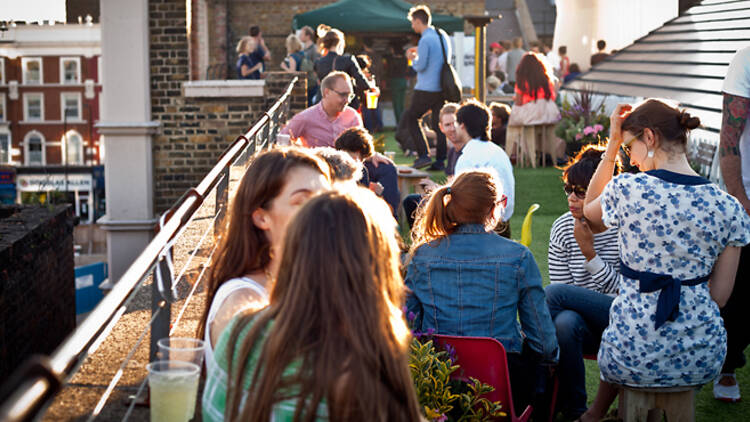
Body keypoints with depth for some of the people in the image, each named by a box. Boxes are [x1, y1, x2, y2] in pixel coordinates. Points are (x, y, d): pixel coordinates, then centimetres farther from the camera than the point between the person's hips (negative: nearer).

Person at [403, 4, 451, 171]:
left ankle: (423, 155, -3)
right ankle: (440, 160, 7)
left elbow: (420, 66, -16)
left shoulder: (425, 40, -14)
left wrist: (412, 58, 5)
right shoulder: (443, 36, 12)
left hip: (426, 89, -8)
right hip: (443, 88, 8)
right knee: (439, 123, 10)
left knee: (410, 118, 6)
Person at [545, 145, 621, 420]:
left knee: (554, 294, -27)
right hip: (581, 319, 3)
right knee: (564, 322, -34)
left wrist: (590, 253, -20)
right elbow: (560, 284, 4)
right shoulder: (562, 228, 2)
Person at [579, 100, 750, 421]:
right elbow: (718, 296, -1)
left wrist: (613, 144, 9)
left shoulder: (627, 189, -14)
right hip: (703, 361, 2)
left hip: (632, 359, -2)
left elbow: (589, 210, 11)